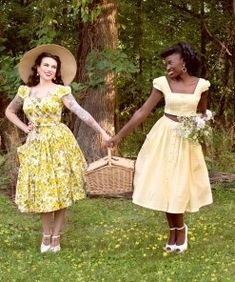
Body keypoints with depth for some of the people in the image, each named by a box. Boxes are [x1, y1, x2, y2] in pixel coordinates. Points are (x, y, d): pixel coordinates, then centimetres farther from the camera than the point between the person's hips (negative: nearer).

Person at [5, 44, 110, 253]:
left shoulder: (61, 90, -2)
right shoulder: (25, 91, 7)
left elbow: (81, 112, -9)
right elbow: (9, 111, 21)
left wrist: (102, 132, -16)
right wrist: (24, 127, 6)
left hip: (58, 143, -2)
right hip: (36, 145, 3)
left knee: (60, 189, 1)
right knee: (41, 190, 6)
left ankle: (56, 237, 14)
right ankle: (46, 235, 21)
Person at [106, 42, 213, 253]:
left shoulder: (200, 85, -3)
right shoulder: (163, 83, -5)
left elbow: (203, 114, 13)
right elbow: (143, 112, -5)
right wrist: (120, 135, -8)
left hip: (188, 140, 0)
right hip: (165, 136, 1)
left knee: (179, 185, 1)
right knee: (165, 184, 3)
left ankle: (180, 229, 23)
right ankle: (174, 229, 20)